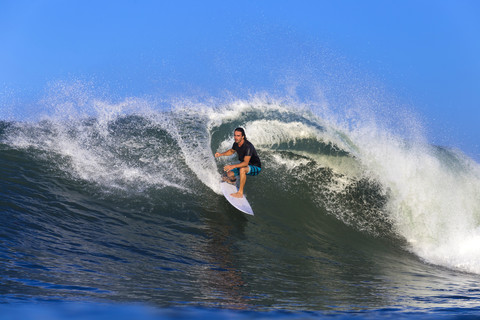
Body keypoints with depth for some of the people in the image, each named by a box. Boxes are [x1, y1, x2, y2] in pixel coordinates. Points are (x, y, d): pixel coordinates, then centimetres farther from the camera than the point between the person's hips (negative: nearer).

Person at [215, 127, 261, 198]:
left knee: (242, 169, -39)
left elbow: (246, 163, -37)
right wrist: (221, 154, 1)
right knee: (230, 174, -10)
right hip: (243, 165, 8)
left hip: (255, 168, -8)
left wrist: (233, 166, -47)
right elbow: (232, 151, 17)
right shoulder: (236, 144, -8)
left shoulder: (248, 146, -31)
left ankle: (240, 192, -31)